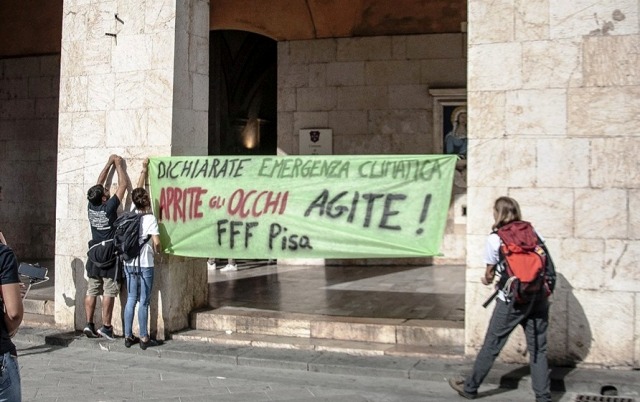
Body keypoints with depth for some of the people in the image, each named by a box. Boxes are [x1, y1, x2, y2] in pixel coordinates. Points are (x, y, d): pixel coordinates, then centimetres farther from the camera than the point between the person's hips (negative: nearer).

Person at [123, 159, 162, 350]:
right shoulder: (150, 218, -11)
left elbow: (137, 191, 18)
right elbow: (156, 242, -19)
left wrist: (144, 170, 26)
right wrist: (158, 250, 4)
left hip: (129, 264, 6)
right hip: (144, 265, -6)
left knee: (131, 300, 11)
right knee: (143, 302, 0)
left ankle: (128, 336, 15)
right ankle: (144, 338, 6)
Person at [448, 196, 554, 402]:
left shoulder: (494, 239, -2)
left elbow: (490, 273, 7)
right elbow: (548, 267, 6)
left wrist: (487, 279, 29)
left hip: (511, 301, -3)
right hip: (538, 298, 3)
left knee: (491, 346, 8)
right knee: (538, 349, 10)